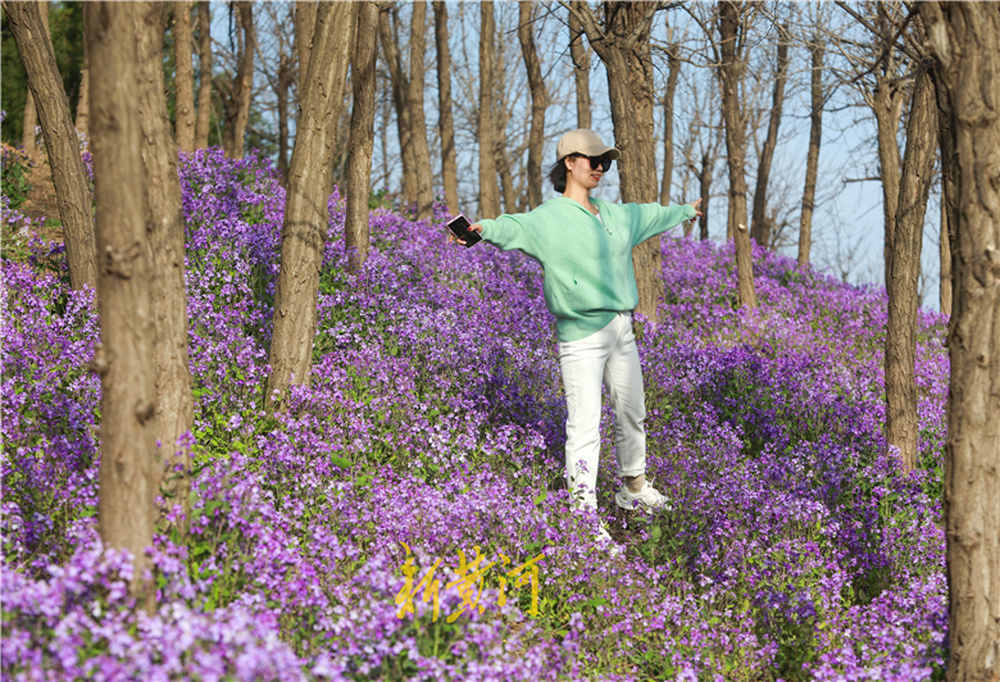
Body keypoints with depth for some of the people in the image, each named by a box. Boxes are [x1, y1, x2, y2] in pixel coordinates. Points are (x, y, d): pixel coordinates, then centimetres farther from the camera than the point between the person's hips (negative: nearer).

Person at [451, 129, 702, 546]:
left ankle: (633, 488, 41)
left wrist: (685, 211, 54)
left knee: (632, 413, 20)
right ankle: (584, 513, -4)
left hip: (621, 329, 8)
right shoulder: (550, 218, -10)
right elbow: (515, 228, -29)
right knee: (585, 425, -10)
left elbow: (651, 216, 36)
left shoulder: (617, 215, 15)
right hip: (582, 334, -8)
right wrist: (484, 229, -52)